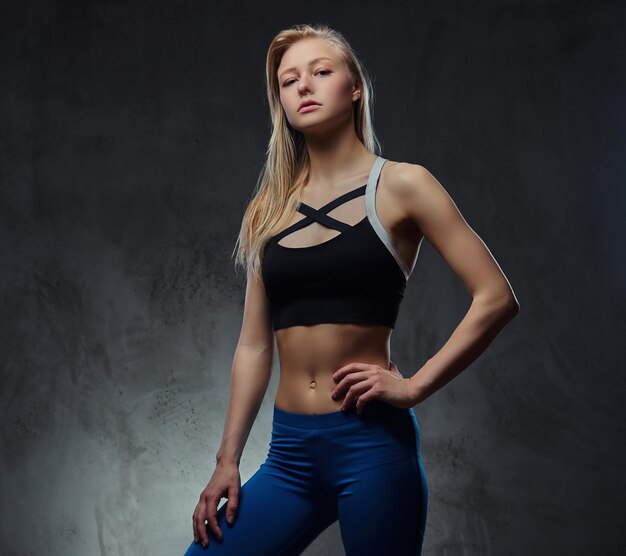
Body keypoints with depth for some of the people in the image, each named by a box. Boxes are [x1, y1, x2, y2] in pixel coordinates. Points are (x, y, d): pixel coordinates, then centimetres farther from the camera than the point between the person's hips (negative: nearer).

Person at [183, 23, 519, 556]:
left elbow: (496, 298, -6)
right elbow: (254, 345, 11)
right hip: (289, 452, 4)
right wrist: (228, 461, 7)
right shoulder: (270, 209, 11)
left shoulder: (399, 186, -1)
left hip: (371, 444, -4)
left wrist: (414, 387, -10)